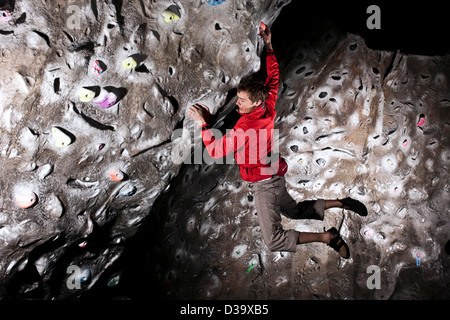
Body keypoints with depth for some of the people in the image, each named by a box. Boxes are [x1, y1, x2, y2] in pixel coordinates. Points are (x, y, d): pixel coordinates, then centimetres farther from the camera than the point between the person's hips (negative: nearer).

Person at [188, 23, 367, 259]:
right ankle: (339, 203, 24)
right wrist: (268, 45, 7)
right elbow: (274, 77, 7)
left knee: (274, 241, -7)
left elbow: (215, 152, -21)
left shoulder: (243, 129, -27)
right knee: (297, 211, 31)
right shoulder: (269, 109, -6)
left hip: (264, 185, -9)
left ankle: (326, 237, -7)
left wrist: (203, 124, -20)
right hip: (276, 179, 9)